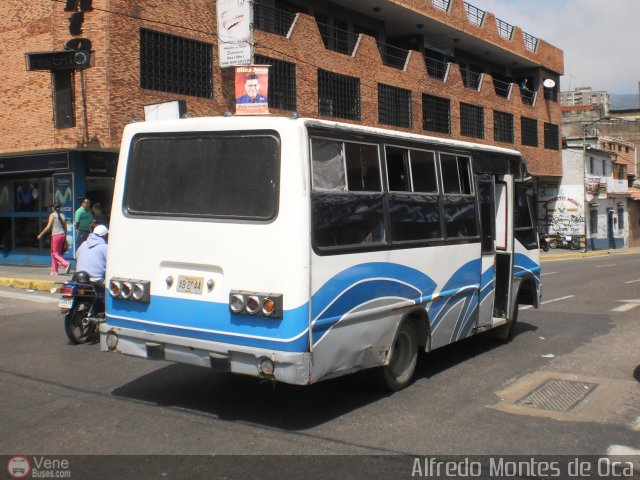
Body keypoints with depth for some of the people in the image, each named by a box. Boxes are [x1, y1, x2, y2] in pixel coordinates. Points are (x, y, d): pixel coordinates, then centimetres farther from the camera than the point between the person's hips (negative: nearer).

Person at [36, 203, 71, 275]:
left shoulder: (52, 215, -5)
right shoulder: (62, 215, 11)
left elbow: (48, 227, -10)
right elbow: (65, 227, 11)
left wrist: (41, 234, -1)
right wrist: (65, 237, 18)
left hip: (56, 235, -7)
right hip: (63, 235, 7)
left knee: (55, 253, -1)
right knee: (54, 253, 14)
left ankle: (66, 264, -22)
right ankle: (54, 271, 14)